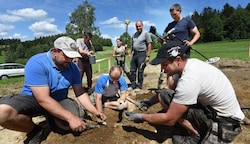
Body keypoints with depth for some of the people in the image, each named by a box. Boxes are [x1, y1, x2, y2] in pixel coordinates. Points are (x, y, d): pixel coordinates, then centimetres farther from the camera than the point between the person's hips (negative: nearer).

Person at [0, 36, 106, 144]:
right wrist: (70, 117, -32)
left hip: (59, 100, 4)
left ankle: (51, 118, 12)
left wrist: (95, 112, -11)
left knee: (72, 125, -23)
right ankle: (35, 131, -4)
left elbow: (80, 93, -2)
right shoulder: (36, 63, -25)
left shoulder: (73, 67, -7)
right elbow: (43, 99, -30)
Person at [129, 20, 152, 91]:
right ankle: (133, 85, 21)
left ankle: (139, 86, 12)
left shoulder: (145, 33, -4)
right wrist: (130, 53, 14)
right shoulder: (134, 34, 15)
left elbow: (149, 45, -8)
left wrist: (148, 56, -14)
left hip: (142, 54, -6)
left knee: (140, 71, -1)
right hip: (134, 54, 7)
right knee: (132, 70, 9)